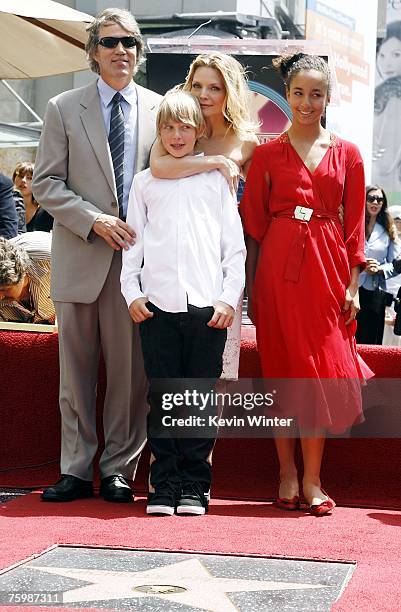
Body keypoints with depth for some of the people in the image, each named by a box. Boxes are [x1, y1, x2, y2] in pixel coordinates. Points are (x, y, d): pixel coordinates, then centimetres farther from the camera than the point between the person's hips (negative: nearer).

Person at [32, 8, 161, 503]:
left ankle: (118, 470, 13)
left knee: (130, 371, 2)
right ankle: (76, 470, 14)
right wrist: (95, 221, -11)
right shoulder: (63, 109, 5)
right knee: (76, 370, 5)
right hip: (80, 258, 0)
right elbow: (45, 183, 1)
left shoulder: (159, 109, 7)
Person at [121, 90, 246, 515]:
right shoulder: (145, 182, 14)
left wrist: (229, 298, -1)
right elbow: (133, 241, 12)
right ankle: (164, 484, 7)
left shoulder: (215, 180, 11)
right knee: (161, 397, 1)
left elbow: (234, 245, 8)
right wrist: (132, 292, 0)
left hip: (208, 304, -1)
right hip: (157, 304, 1)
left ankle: (195, 487, 7)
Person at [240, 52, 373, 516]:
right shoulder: (267, 154, 7)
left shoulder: (347, 154, 9)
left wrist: (353, 284, 0)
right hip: (279, 267, 0)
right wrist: (252, 286, -1)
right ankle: (287, 473, 10)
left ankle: (312, 480, 3)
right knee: (282, 368, 1)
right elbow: (253, 222, 5)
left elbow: (354, 224, 7)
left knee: (321, 370, -2)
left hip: (328, 266, 1)